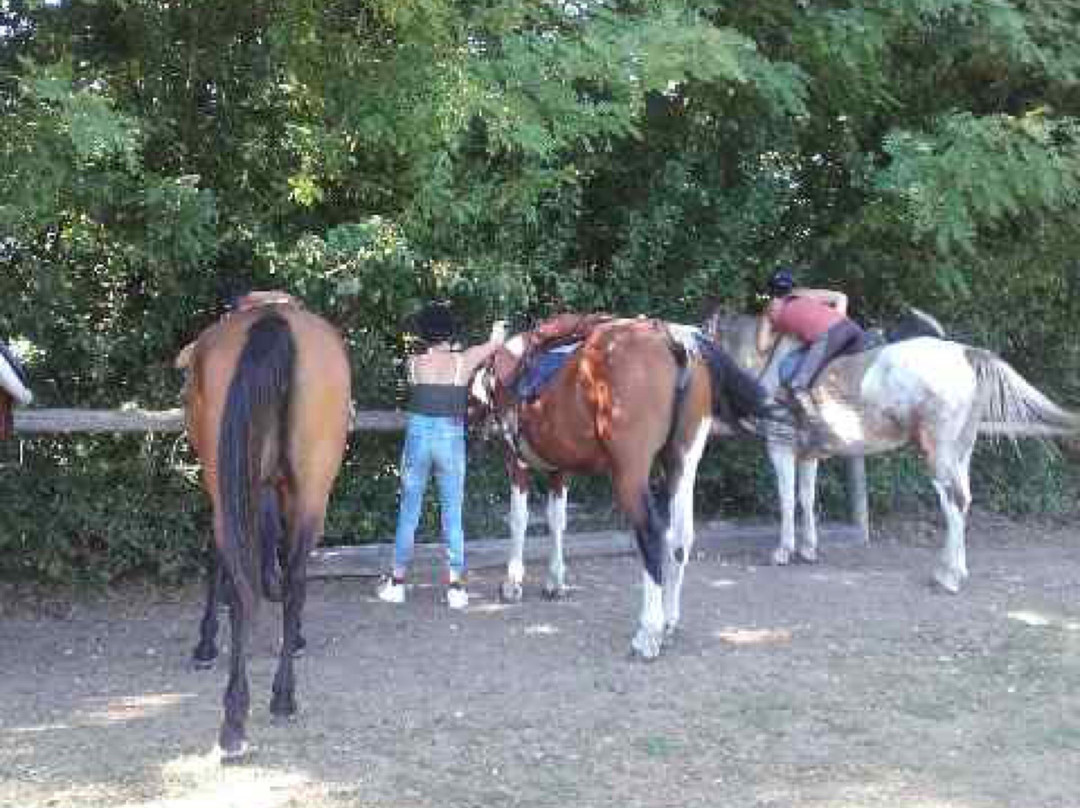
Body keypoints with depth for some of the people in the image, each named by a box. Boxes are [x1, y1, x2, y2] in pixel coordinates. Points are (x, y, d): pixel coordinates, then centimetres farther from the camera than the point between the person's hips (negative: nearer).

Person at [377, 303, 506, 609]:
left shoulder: (414, 363, -3)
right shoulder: (463, 361, -3)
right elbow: (496, 342, 14)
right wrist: (498, 329, 34)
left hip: (417, 437, 1)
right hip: (452, 438, -1)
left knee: (408, 511, 10)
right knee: (452, 514, 6)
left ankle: (397, 582, 17)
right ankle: (456, 586, 6)